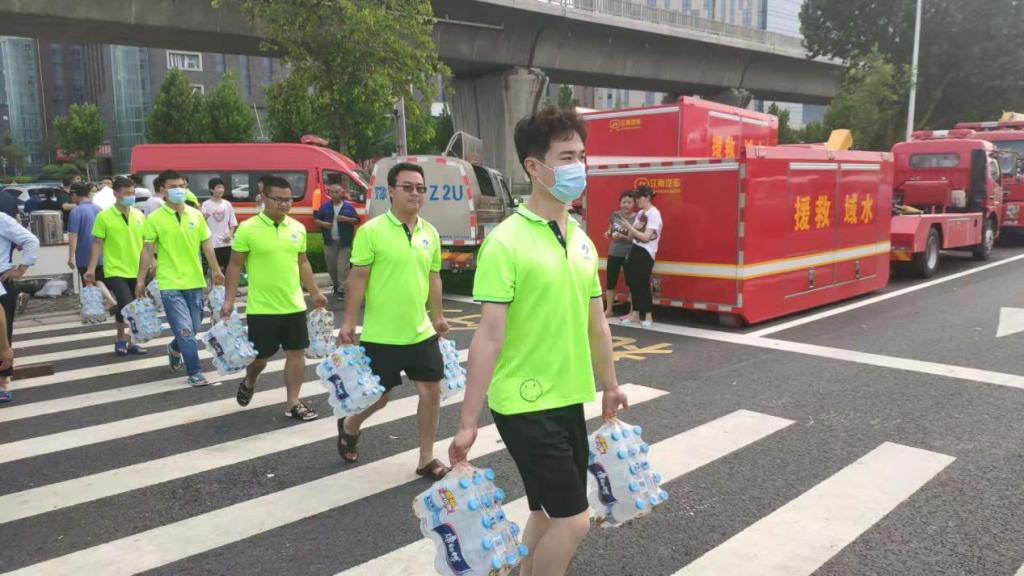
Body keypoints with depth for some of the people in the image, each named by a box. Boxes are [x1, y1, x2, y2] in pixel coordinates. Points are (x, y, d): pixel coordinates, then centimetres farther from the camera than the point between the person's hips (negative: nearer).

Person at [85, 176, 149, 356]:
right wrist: (91, 269, -9)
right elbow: (97, 243, -4)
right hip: (115, 271, -5)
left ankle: (129, 341, 26)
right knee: (126, 305, -17)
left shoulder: (139, 215, 5)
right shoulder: (104, 216, -7)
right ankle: (120, 338, 7)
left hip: (136, 271, 5)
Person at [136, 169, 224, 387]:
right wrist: (140, 279, -4)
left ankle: (174, 349, 46)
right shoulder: (154, 218, -5)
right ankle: (195, 374, 4)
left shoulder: (196, 215, 5)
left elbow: (206, 244, 11)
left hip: (195, 281, 4)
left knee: (193, 328, 15)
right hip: (170, 284, -4)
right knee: (185, 330, -7)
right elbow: (148, 250, -3)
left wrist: (216, 270, 12)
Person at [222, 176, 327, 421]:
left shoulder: (298, 228, 4)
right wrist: (229, 300, -8)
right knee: (261, 355, 8)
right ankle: (248, 383, 40)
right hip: (261, 308, -4)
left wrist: (315, 293, 15)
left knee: (296, 352, 5)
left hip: (294, 305, 4)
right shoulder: (247, 229, -9)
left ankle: (293, 403, 16)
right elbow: (235, 266, -4)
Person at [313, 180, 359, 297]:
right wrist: (322, 223, -10)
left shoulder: (348, 207, 1)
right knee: (331, 266, 11)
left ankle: (341, 289, -8)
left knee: (342, 267, -9)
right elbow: (316, 219, 10)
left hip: (345, 243, -3)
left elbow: (357, 220, 1)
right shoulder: (325, 206, 7)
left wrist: (345, 219, -15)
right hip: (330, 242, 3)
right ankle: (336, 286, 28)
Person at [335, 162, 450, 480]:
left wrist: (438, 316, 17)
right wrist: (349, 322, -12)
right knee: (378, 397, 7)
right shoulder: (371, 231, -12)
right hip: (381, 335, -5)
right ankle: (348, 427, 40)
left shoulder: (430, 233, 5)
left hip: (421, 332, 5)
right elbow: (357, 278, -10)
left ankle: (426, 459, 20)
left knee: (431, 390, 5)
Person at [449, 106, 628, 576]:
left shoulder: (582, 239, 7)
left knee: (547, 515, 17)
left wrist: (609, 385, 22)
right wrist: (468, 423, -18)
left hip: (569, 400, 7)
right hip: (524, 405, -7)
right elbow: (489, 336, -19)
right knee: (573, 519, -3)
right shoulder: (506, 242, -17)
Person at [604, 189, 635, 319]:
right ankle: (609, 310, 22)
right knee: (611, 282, 10)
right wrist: (608, 234, -4)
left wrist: (624, 237, -24)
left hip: (629, 255, -4)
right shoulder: (614, 216, 5)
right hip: (614, 253, 4)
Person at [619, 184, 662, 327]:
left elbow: (646, 237, -18)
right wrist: (631, 229, -10)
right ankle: (635, 314, 14)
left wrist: (630, 227, -16)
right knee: (633, 282, 6)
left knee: (643, 284, -7)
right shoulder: (640, 213, 13)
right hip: (635, 250, 8)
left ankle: (648, 316, 3)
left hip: (646, 253, -8)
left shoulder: (654, 214, -12)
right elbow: (631, 236, 11)